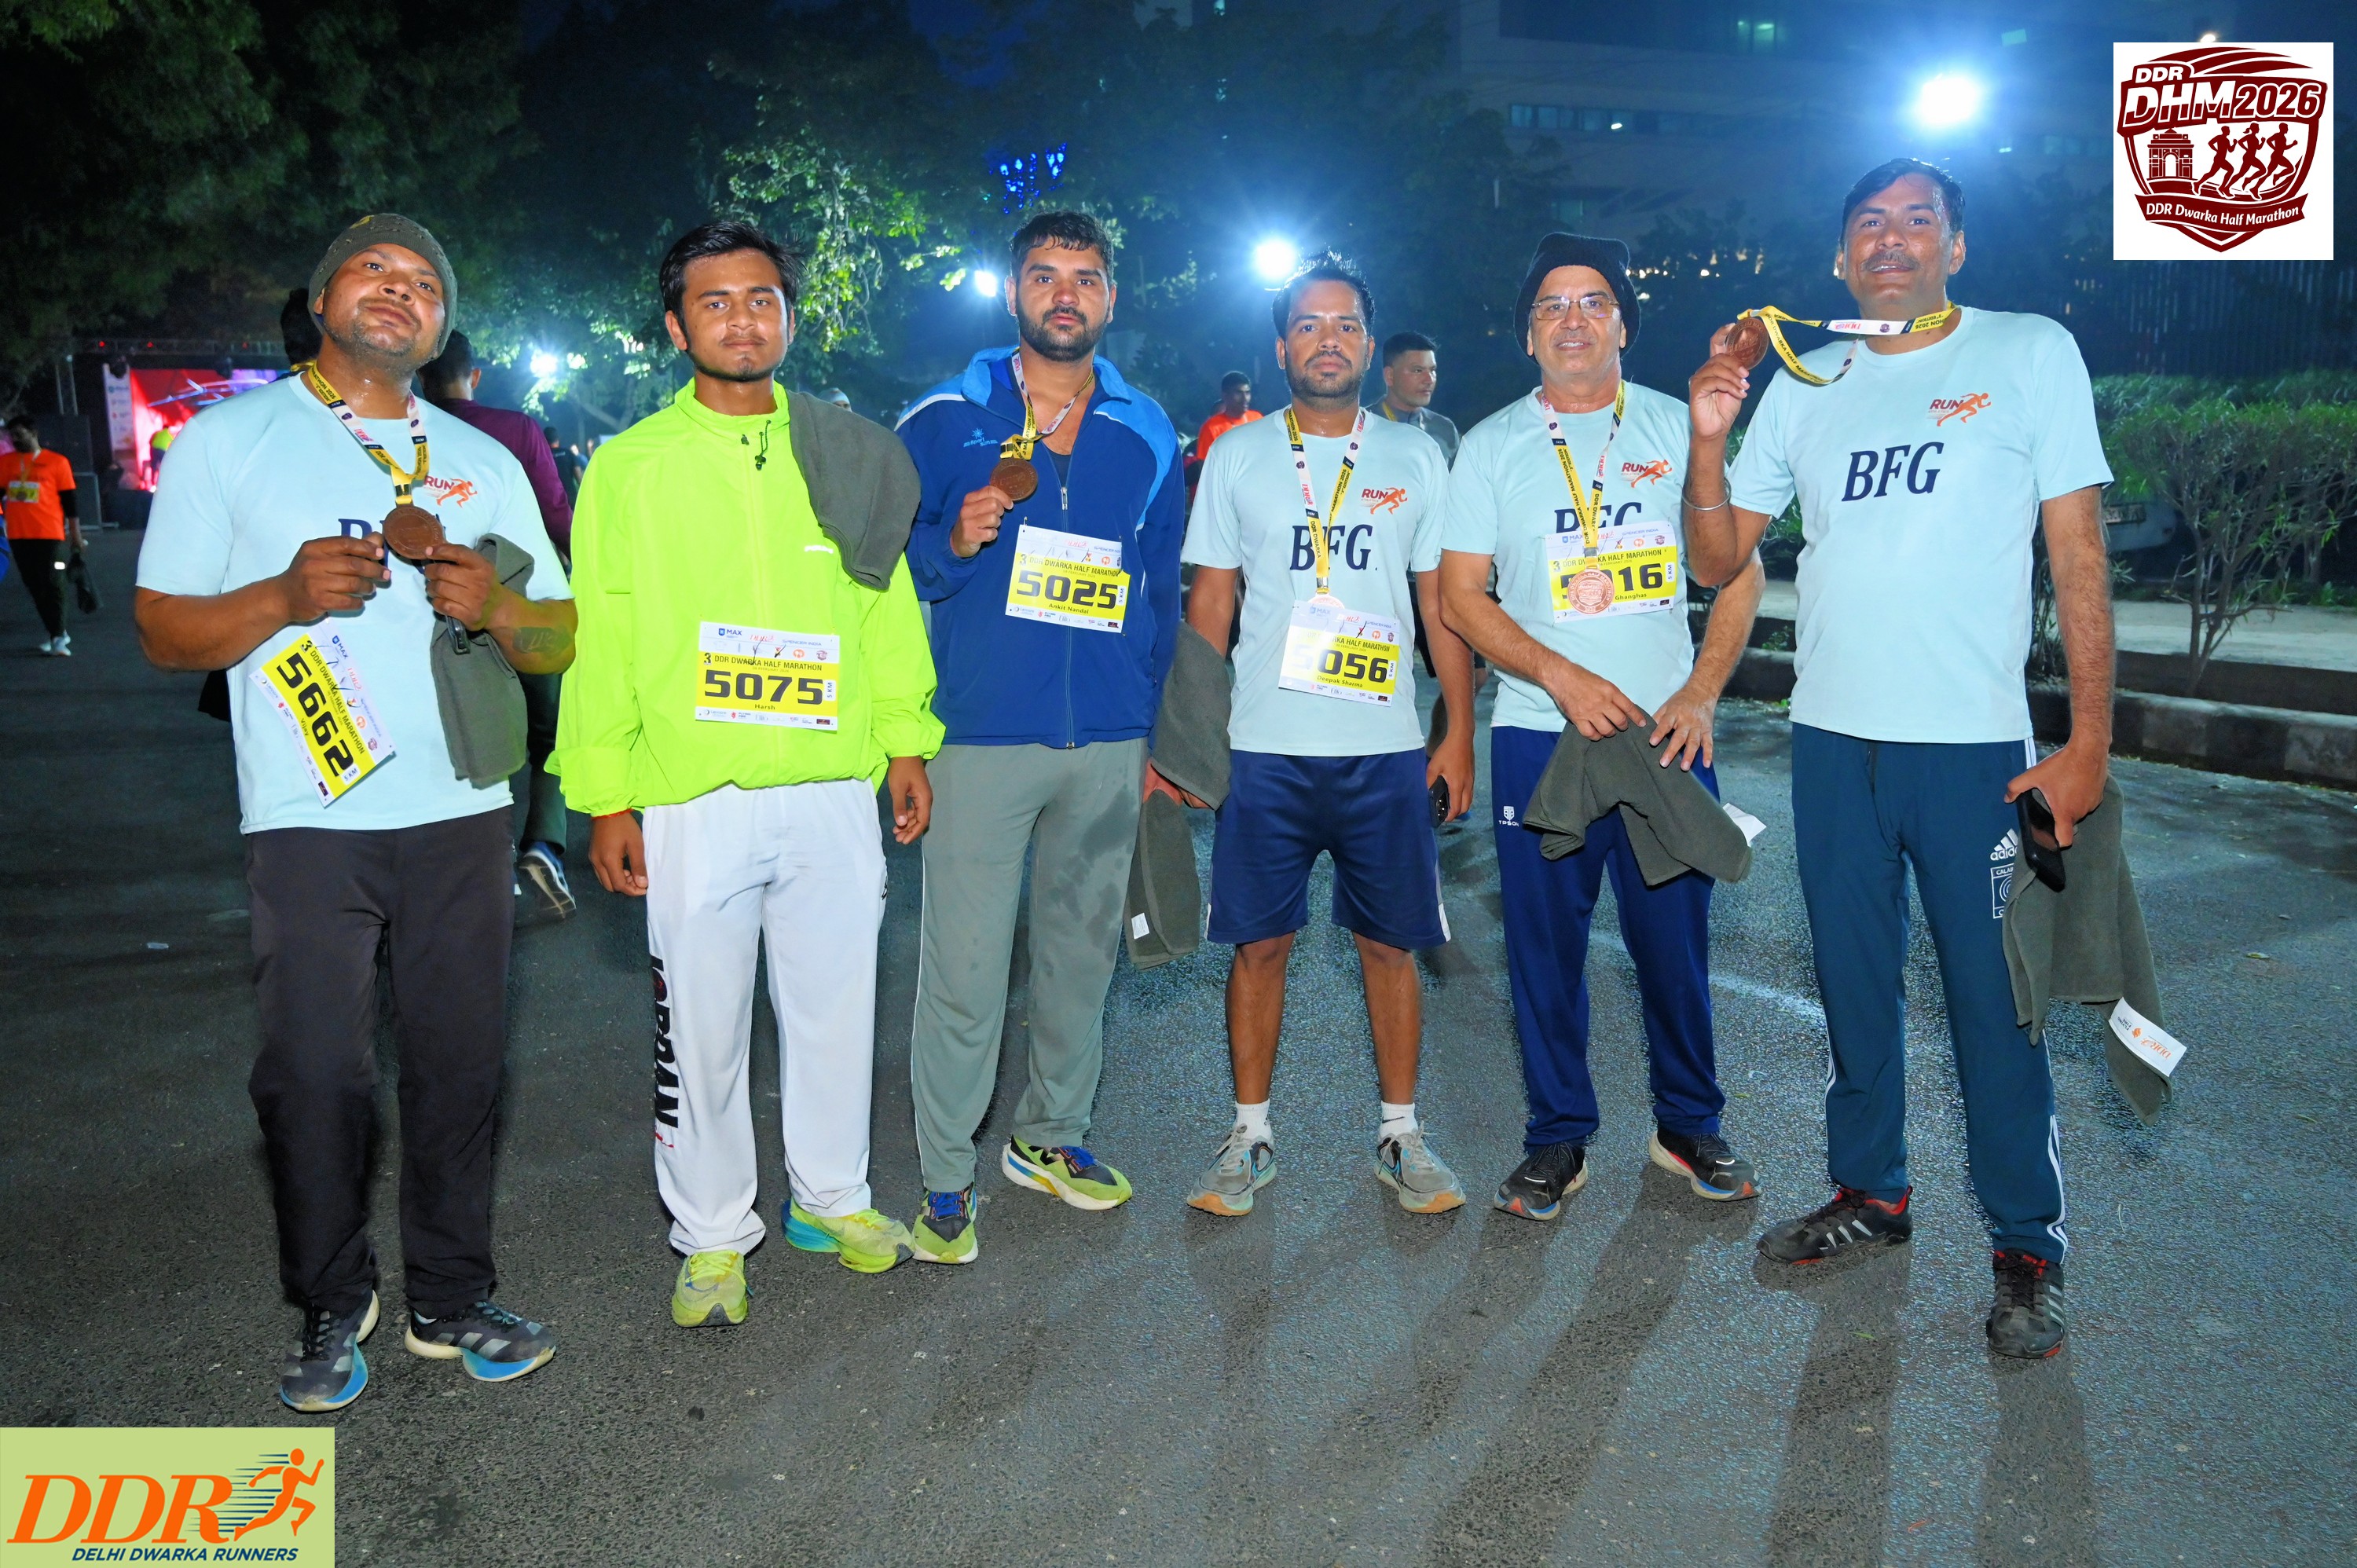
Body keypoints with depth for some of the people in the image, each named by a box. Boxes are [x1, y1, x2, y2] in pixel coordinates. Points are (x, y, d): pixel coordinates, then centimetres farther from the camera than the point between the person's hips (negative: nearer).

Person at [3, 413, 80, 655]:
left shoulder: (56, 462, -1)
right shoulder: (6, 462, 9)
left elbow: (70, 500, 0)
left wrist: (75, 534, -2)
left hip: (50, 534, -5)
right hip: (18, 535, 5)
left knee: (52, 584, -7)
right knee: (35, 587, 9)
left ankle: (58, 638, -5)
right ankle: (56, 633, 18)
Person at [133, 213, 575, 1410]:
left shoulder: (483, 461, 16)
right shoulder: (230, 438, 7)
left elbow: (560, 641, 14)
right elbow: (163, 631, 4)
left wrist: (494, 607, -9)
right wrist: (284, 597, -15)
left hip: (459, 814, 3)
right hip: (308, 819, -2)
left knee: (459, 1061, 6)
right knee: (314, 1072, -1)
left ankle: (451, 1300, 20)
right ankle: (333, 1310, 19)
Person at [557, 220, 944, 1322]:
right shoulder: (630, 465, 2)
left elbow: (887, 603, 12)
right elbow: (598, 638, 1)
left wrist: (905, 740, 8)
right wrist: (602, 795, -3)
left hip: (837, 789, 2)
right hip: (693, 799, -2)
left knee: (836, 1004, 12)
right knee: (701, 1026, 6)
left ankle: (830, 1197, 32)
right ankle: (712, 1233, 24)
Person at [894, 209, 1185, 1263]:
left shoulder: (1146, 433, 10)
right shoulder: (945, 420, 1)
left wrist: (1153, 731, 12)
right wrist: (951, 545, -17)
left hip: (1109, 742, 4)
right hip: (981, 734, -3)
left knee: (1083, 947, 14)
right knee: (964, 970, -4)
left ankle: (1051, 1134, 32)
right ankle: (945, 1177, 11)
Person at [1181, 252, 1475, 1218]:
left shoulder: (1415, 459, 8)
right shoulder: (1237, 456, 6)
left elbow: (1443, 603, 9)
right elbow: (1210, 603, 7)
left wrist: (1461, 731, 3)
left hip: (1386, 749, 1)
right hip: (1265, 748, 0)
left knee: (1390, 944, 6)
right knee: (1259, 942, 4)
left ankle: (1400, 1136, 21)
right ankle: (1251, 1137, 19)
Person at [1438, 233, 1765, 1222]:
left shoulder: (1679, 428, 8)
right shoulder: (1491, 446, 6)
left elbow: (1740, 571, 8)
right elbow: (1460, 596, 1)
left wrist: (1700, 695, -6)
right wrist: (1563, 675, -13)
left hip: (1668, 732, 1)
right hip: (1539, 735, 0)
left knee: (1675, 936, 6)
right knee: (1546, 944, 5)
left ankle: (1689, 1125, 25)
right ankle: (1558, 1139, 19)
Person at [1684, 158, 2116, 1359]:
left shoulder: (2031, 352, 0)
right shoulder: (1804, 383, 9)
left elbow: (2079, 555, -3)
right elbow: (1718, 559, 9)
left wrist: (2089, 739, -9)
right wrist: (1708, 439, -8)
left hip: (1976, 744, -4)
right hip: (1831, 739, 4)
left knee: (1996, 999, 1)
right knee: (1853, 981, 14)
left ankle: (2027, 1248, 18)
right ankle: (1871, 1190, 32)